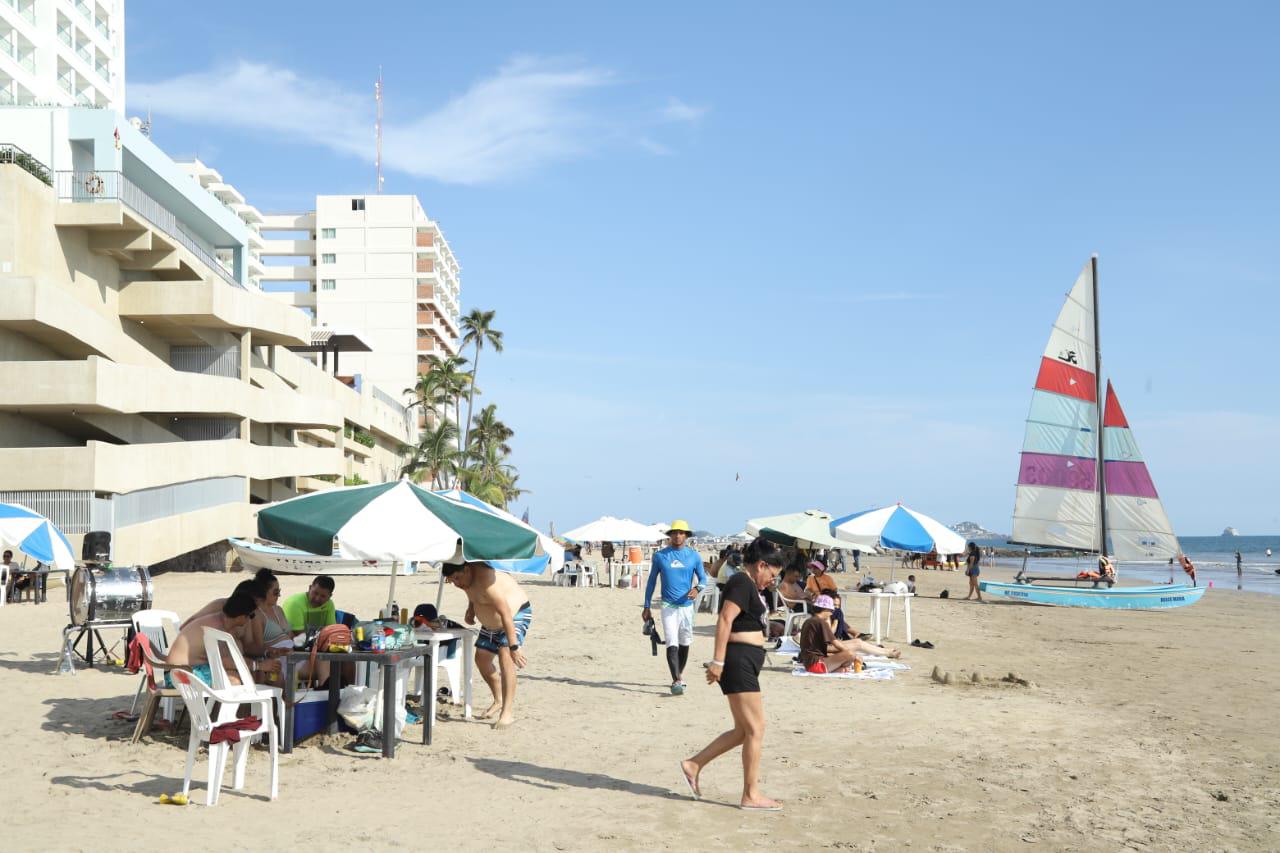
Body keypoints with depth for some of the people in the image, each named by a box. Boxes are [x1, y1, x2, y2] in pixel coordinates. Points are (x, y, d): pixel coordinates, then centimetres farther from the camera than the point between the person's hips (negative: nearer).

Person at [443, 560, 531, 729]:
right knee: (481, 659, 10)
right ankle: (498, 701, 31)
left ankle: (508, 711, -28)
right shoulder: (467, 577, -7)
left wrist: (514, 647, -41)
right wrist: (470, 611, -2)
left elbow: (505, 613, -39)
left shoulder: (485, 580, -35)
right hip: (491, 624, 9)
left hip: (516, 615, -9)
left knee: (505, 657, -26)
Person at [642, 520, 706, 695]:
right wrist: (646, 607, 6)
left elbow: (703, 577, 7)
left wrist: (697, 588, -18)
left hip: (687, 605, 2)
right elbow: (652, 581, 7)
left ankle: (680, 674, 33)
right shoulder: (660, 555, 1)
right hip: (668, 606, -2)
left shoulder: (694, 556, 4)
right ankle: (676, 681, -18)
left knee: (685, 643, 14)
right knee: (672, 644, -13)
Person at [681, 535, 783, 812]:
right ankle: (751, 795, 0)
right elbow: (725, 620, -22)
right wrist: (718, 661, -26)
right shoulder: (742, 582, -12)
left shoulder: (749, 586, 19)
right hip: (738, 661, -11)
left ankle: (693, 765, 19)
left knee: (743, 731, 13)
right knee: (755, 729, -6)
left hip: (744, 664, 11)